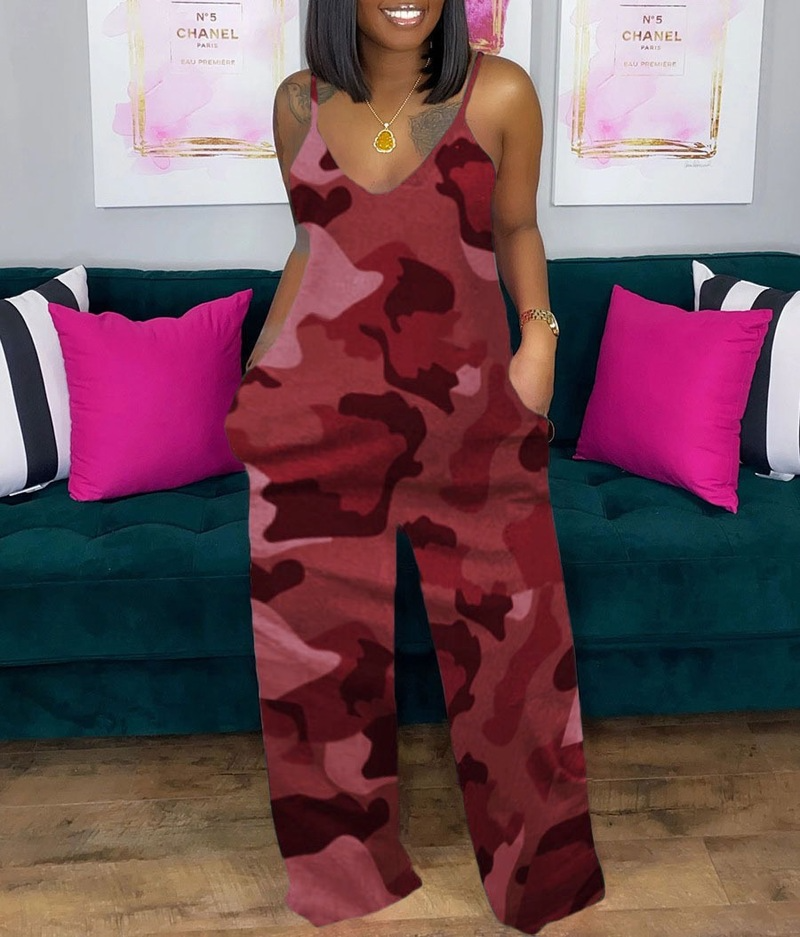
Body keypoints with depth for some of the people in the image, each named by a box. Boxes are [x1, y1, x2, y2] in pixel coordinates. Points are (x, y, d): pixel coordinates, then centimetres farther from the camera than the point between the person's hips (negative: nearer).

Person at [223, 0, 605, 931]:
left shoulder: (499, 93, -4)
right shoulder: (300, 102, 3)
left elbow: (516, 229, 9)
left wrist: (539, 334, -5)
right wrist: (257, 369, 10)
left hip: (467, 406, -1)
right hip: (320, 413, 2)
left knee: (505, 620, 7)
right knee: (320, 628, 10)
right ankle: (343, 862, 34)